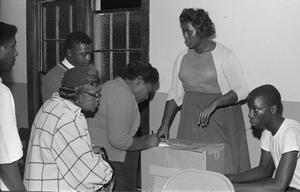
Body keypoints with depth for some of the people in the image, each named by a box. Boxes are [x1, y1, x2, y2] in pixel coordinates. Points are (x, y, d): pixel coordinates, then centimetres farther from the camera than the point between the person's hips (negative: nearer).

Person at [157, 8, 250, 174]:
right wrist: (165, 125, 3)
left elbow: (242, 91, -11)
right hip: (190, 122, 5)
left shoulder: (224, 56, -9)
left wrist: (213, 104, -24)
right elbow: (175, 94, 11)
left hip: (220, 122, -4)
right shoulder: (183, 57, 7)